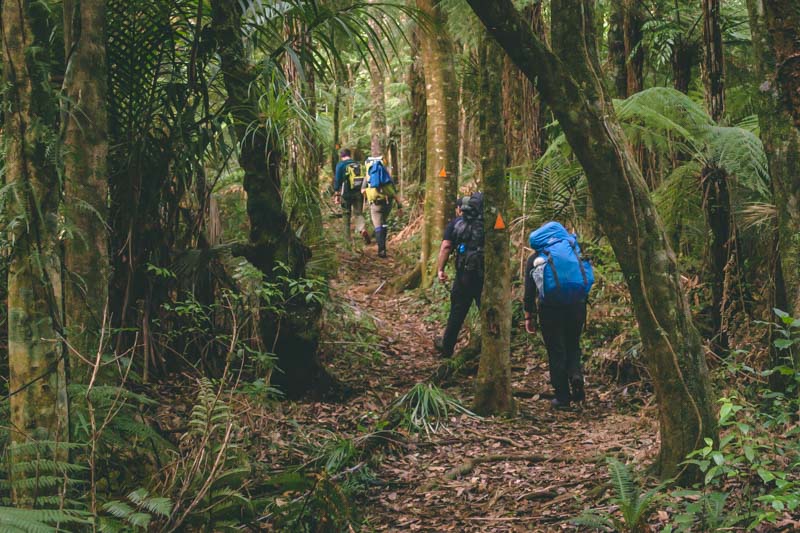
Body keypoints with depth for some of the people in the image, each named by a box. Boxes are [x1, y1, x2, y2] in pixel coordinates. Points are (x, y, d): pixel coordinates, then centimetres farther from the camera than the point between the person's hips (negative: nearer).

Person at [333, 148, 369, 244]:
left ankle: (347, 236, 17)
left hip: (346, 194, -3)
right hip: (359, 193, 3)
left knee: (346, 214, 12)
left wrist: (336, 194, -3)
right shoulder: (358, 164, 11)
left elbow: (337, 180, -6)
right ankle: (363, 229, -24)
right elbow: (363, 178, 16)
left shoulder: (340, 165, -2)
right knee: (358, 213, 4)